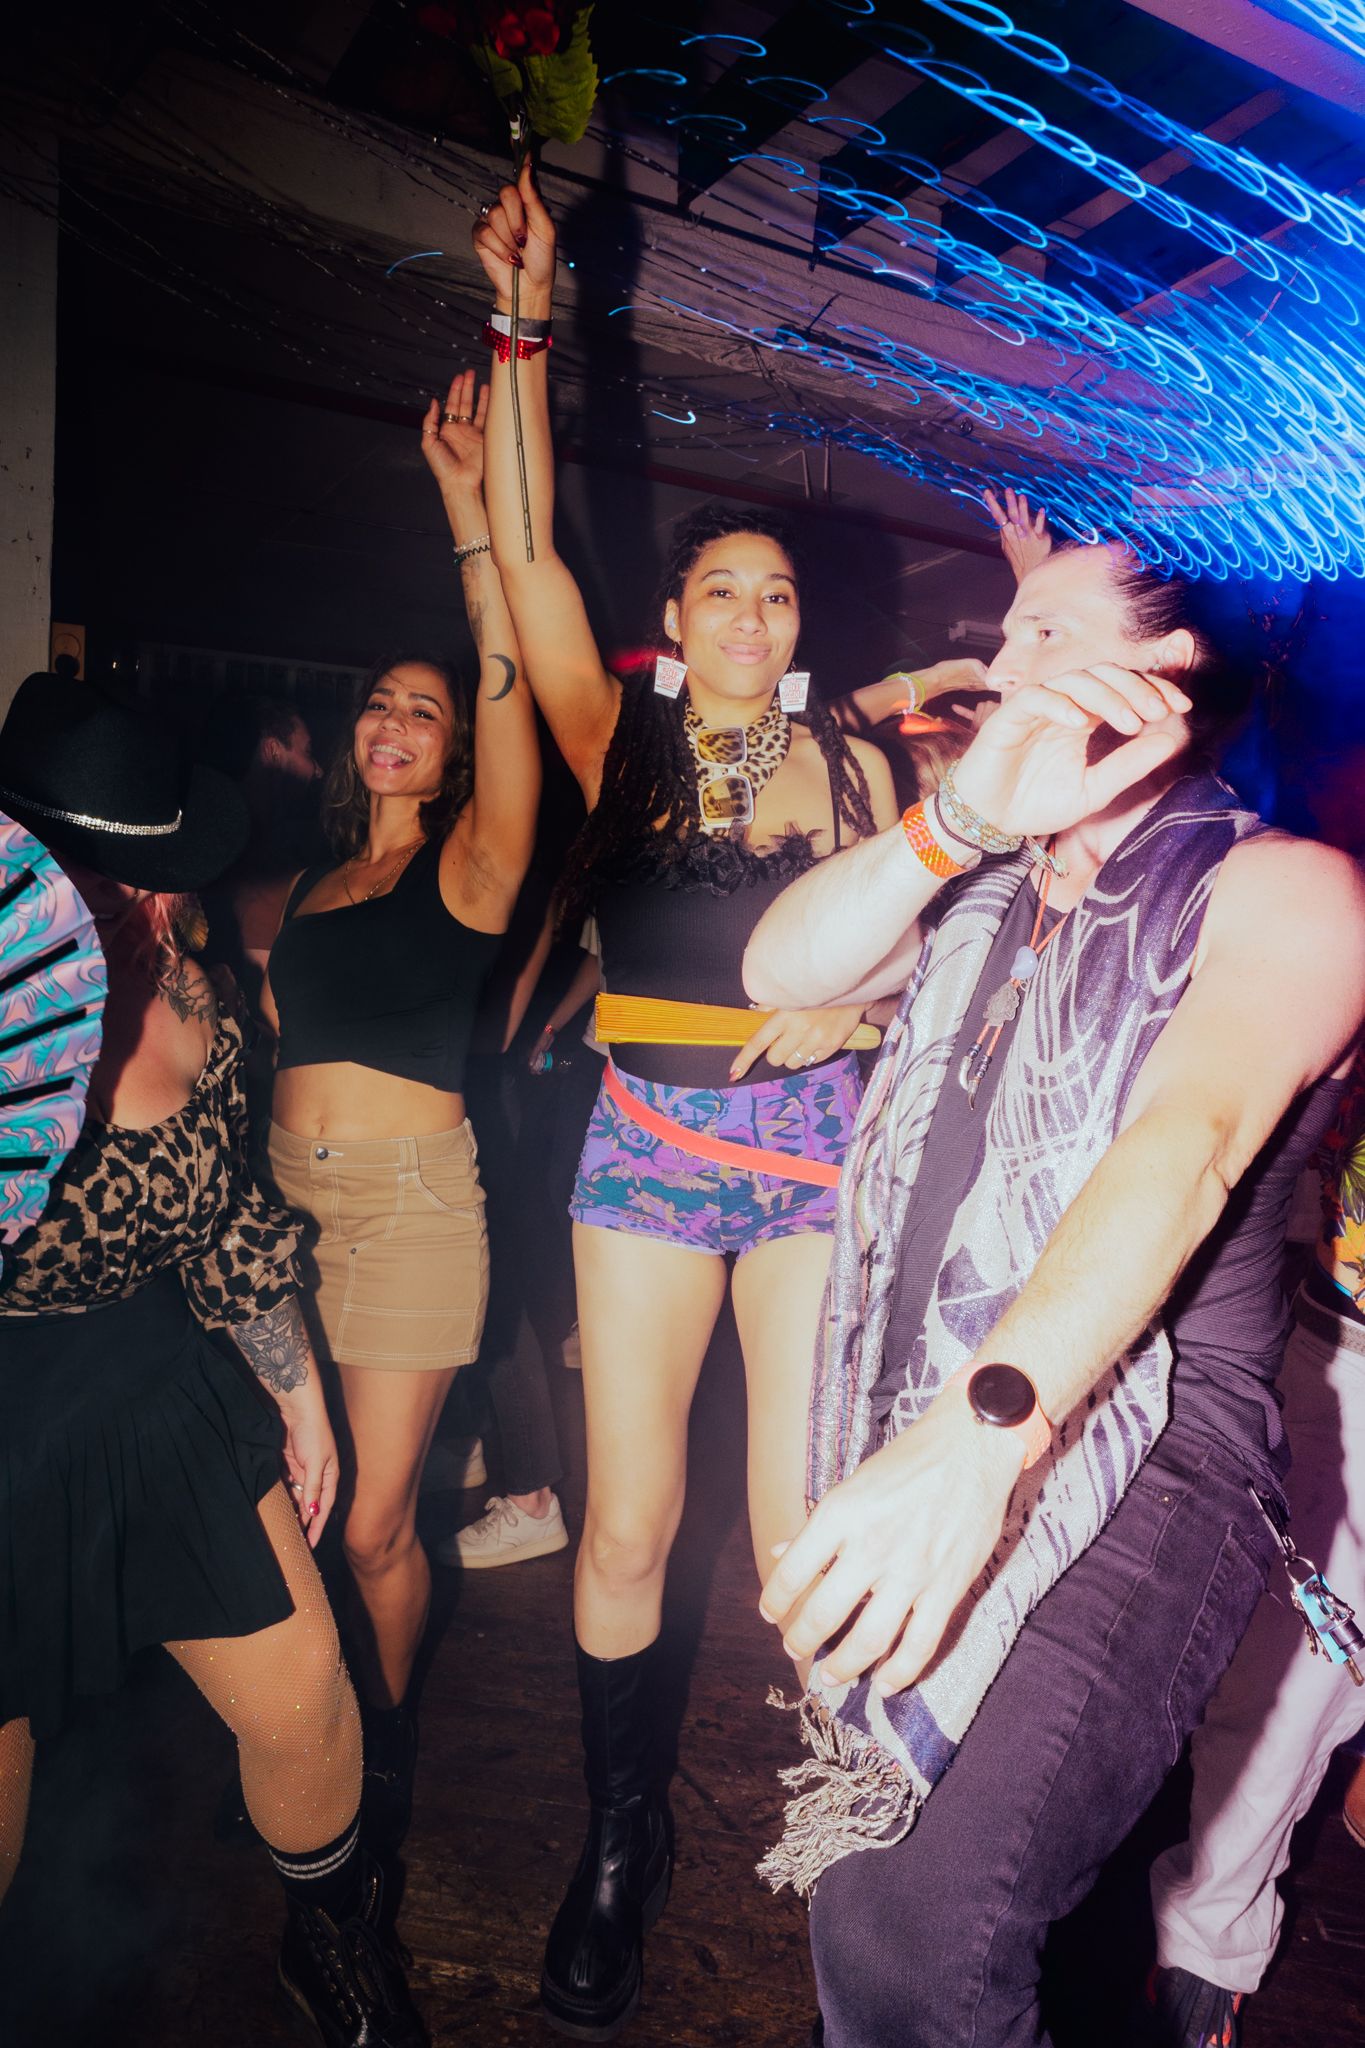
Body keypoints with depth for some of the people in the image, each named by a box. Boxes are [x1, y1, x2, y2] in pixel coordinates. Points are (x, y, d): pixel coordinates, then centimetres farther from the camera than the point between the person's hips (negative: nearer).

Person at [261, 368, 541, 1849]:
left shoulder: (467, 870, -1)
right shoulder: (312, 886, 15)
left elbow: (507, 682, -13)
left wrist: (467, 504, -16)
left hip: (407, 1196, -5)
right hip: (284, 1191, 5)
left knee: (374, 1521, 1)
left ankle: (386, 1746, 28)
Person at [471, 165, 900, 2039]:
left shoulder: (851, 763, 8)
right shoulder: (623, 744, 4)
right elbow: (526, 548, -3)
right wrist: (523, 318, -3)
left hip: (819, 1147, 1)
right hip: (653, 1146, 0)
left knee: (806, 1525, 2)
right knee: (627, 1525, 4)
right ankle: (622, 1842, 26)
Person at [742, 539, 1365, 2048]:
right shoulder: (981, 893, 16)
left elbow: (1191, 1145, -20)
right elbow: (781, 970, 3)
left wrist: (983, 1427, -34)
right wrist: (969, 813, -12)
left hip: (1139, 1443, -5)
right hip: (919, 1444, 6)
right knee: (857, 1898, 12)